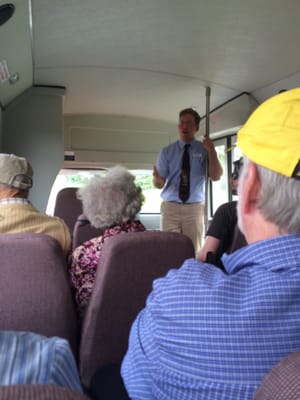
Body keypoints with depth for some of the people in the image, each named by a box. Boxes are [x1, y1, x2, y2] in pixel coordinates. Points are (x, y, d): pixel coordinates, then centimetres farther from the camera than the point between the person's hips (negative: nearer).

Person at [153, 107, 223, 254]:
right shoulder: (166, 151, 3)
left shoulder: (204, 150, 2)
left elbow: (216, 176, -10)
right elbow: (160, 183, -2)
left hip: (194, 208, 0)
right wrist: (156, 179, -26)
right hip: (170, 207, 0)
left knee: (194, 250, 8)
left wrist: (211, 151, -20)